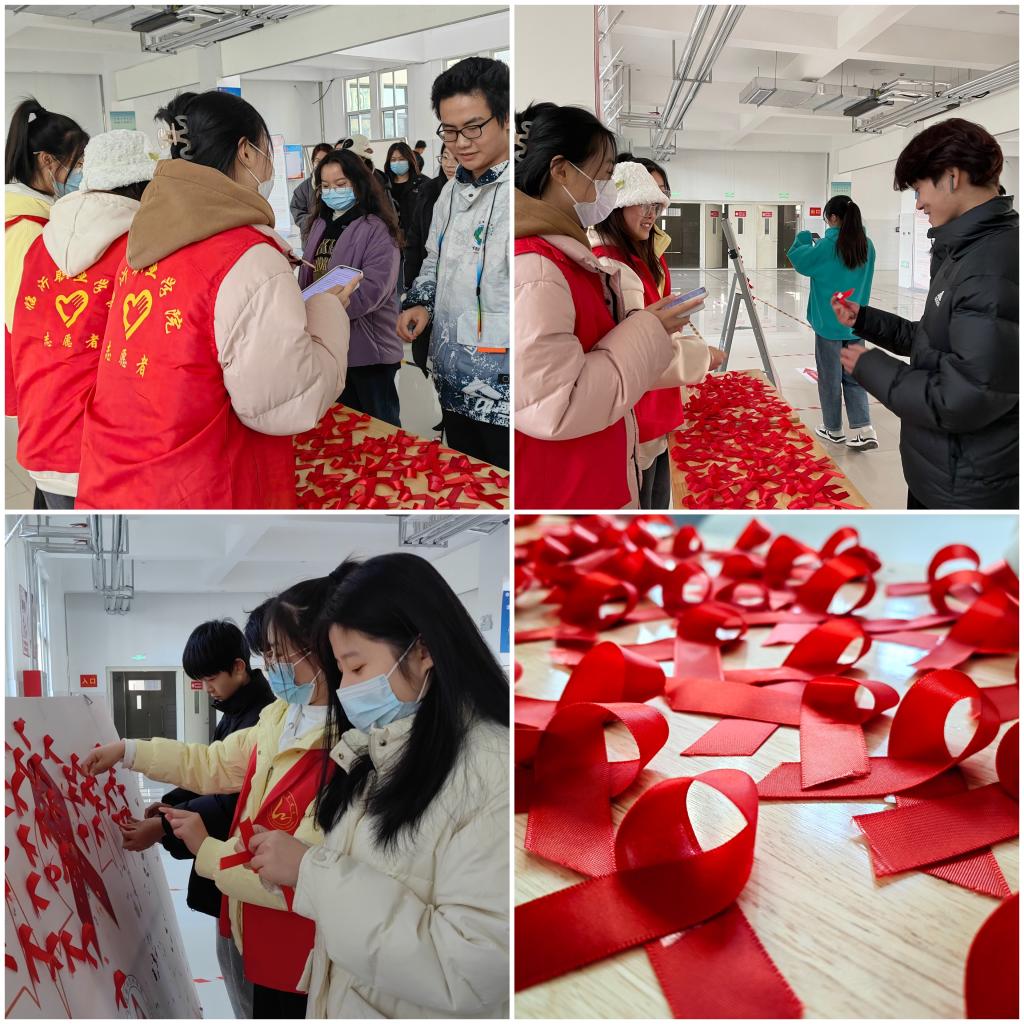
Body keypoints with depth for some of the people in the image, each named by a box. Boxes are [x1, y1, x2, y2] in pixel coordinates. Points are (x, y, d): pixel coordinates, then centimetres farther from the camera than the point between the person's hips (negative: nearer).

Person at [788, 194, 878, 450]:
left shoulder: (829, 245, -15)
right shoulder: (866, 245, 3)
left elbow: (801, 261, -5)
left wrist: (804, 239, 12)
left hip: (830, 322, -5)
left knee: (830, 378, 8)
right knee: (854, 376, 10)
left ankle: (833, 429, 18)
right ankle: (863, 429, -2)